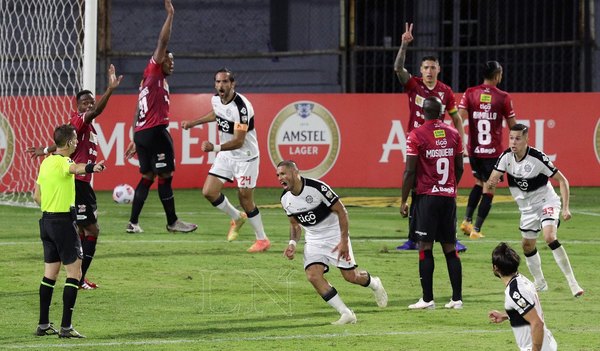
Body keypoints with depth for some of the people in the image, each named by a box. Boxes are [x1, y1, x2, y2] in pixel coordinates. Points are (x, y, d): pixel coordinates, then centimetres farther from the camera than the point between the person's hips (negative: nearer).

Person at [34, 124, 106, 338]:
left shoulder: (46, 162, 12)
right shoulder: (62, 161, -14)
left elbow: (37, 195, 18)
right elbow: (75, 168, -40)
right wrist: (91, 168, -60)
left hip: (46, 221, 9)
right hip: (63, 222, -9)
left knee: (50, 273, 14)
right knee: (74, 272, -5)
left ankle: (43, 324, 17)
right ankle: (66, 326, -10)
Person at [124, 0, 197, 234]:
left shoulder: (149, 82, 23)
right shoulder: (153, 72, -1)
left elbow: (140, 114, 24)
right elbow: (162, 42, -10)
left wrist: (136, 141, 25)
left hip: (142, 133, 9)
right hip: (155, 132, -9)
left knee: (147, 177, 10)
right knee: (165, 176, -4)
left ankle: (133, 222, 7)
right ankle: (172, 222, 0)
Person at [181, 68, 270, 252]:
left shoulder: (241, 107, -28)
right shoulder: (216, 99, -4)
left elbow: (238, 141, -30)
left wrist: (216, 148, -43)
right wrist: (193, 123, 26)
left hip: (245, 157, -7)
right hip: (226, 155, 7)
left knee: (245, 199, -5)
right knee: (209, 192, -1)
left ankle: (262, 239, 13)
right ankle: (237, 218, 25)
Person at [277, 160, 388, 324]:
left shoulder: (316, 188, -24)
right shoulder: (285, 198, -4)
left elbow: (341, 211, -18)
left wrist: (344, 241, -22)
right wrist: (292, 243, -7)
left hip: (335, 235, -5)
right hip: (313, 240, 5)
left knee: (350, 276, -4)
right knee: (313, 275, -17)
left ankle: (374, 284, 33)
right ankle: (346, 314, -10)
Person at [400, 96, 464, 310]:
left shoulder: (416, 136, -7)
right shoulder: (453, 134, 6)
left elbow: (410, 171, -8)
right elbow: (459, 168, 13)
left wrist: (404, 200, -1)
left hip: (427, 196, -4)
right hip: (448, 196, 4)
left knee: (425, 247, -1)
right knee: (450, 248, 9)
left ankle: (427, 299, -4)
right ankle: (457, 298, 7)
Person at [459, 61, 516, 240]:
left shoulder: (470, 94, 1)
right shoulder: (503, 97, -4)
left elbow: (459, 119, -8)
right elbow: (512, 126, 3)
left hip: (474, 149, 3)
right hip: (493, 151, -3)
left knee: (479, 183, 24)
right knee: (488, 189, 2)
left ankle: (467, 219, 11)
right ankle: (476, 229, -3)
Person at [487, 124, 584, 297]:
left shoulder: (538, 158, -24)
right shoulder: (506, 156, -10)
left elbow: (562, 180, -17)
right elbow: (491, 181, -10)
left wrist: (565, 208, -23)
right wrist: (491, 182, -35)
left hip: (546, 201, -6)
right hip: (527, 207, 6)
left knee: (550, 237, -27)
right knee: (528, 245, 11)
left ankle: (572, 281, -22)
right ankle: (540, 283, 33)